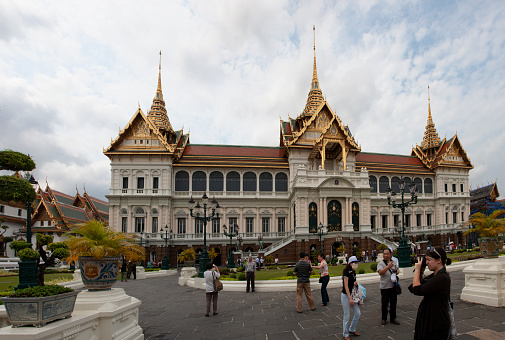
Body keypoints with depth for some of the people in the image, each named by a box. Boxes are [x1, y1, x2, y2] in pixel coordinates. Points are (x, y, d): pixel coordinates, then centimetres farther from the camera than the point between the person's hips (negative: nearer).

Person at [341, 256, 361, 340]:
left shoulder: (354, 273, 7)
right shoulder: (346, 272, -17)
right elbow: (346, 286, -21)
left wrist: (355, 284, -2)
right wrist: (350, 299, -25)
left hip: (352, 295, 8)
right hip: (346, 296, -8)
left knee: (358, 313, 8)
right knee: (347, 316, 0)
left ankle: (352, 330, 27)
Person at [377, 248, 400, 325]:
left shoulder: (393, 262, 6)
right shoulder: (381, 263, -11)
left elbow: (397, 268, 24)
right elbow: (380, 272, -27)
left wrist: (397, 271, 1)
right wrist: (388, 266, -34)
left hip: (393, 286, 5)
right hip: (385, 287, -4)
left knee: (393, 303, 12)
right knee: (384, 303, 6)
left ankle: (393, 318, 25)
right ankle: (384, 318, 21)